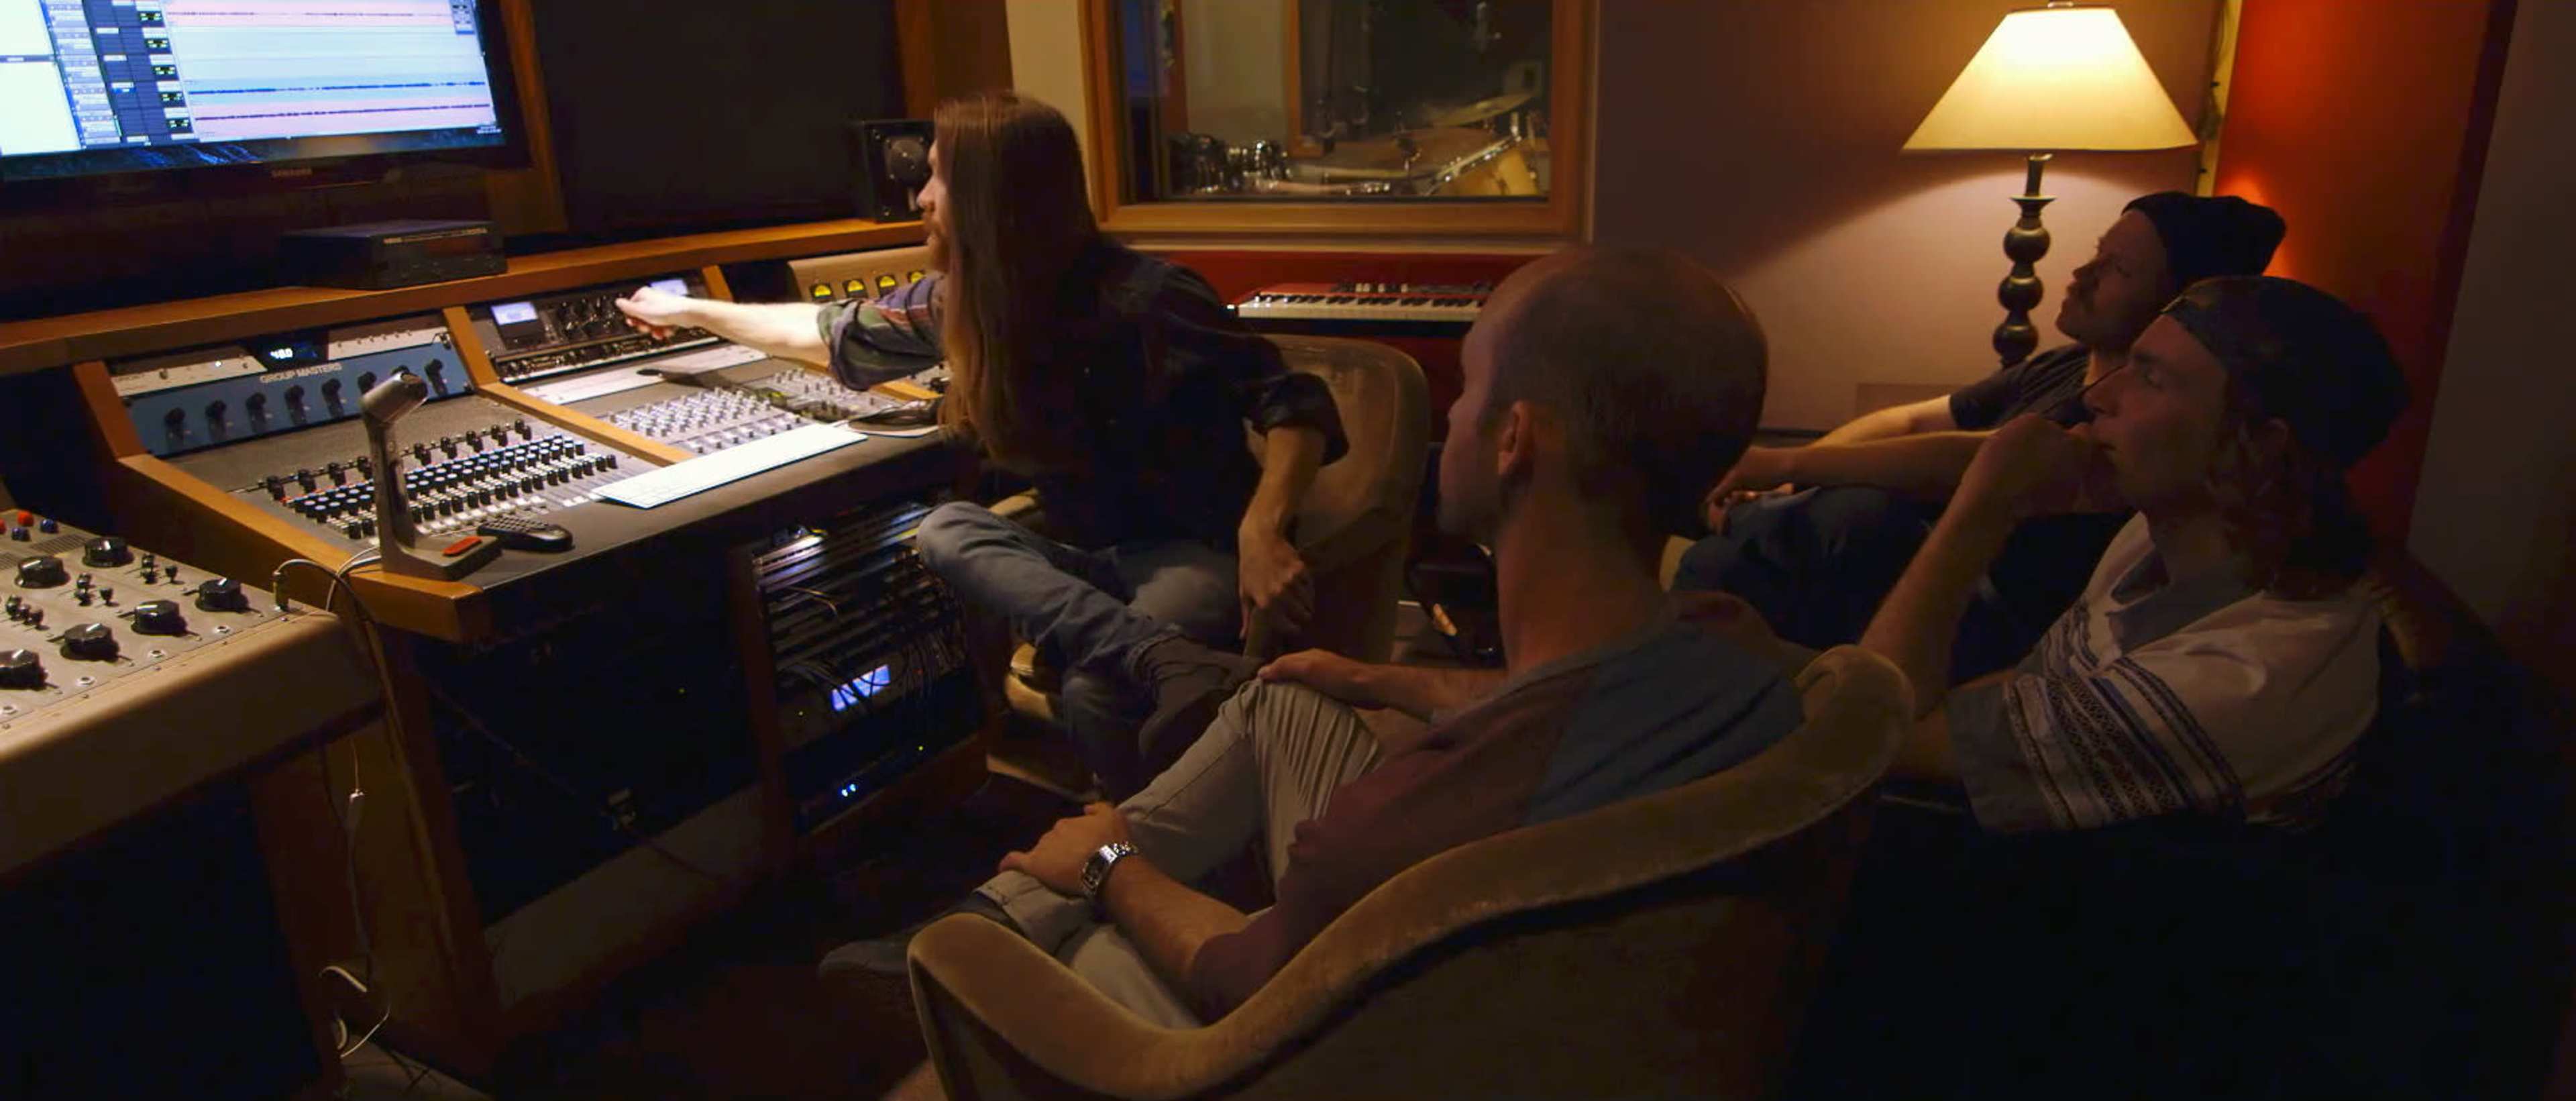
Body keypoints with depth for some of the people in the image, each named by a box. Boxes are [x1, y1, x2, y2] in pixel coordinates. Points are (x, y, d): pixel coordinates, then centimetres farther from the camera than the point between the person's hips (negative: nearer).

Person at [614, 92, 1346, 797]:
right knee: (944, 531, -24)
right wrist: (691, 311, 31)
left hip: (1200, 552, -7)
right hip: (1092, 556, 7)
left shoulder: (1146, 299, -17)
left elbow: (1298, 405, -19)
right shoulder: (962, 301, 4)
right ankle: (1167, 660, -37)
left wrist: (1261, 532, -37)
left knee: (1094, 693, -36)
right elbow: (836, 337, 21)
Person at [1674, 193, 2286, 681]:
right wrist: (1773, 476, -1)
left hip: (2005, 635, -8)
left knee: (1860, 513, -33)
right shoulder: (2056, 370, 14)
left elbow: (1970, 465, -25)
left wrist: (1788, 463, -22)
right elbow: (1912, 422, 14)